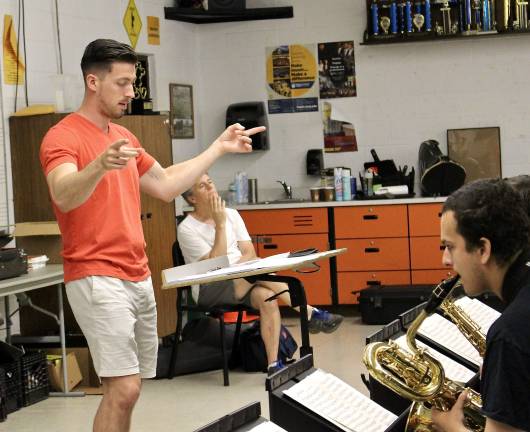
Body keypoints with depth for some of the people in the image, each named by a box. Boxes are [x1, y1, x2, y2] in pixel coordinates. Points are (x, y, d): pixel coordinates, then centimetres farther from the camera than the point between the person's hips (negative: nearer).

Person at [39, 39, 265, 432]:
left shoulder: (124, 136, 16)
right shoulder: (63, 137, -11)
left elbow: (166, 186, 27)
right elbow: (64, 196, -30)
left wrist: (218, 148, 25)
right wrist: (100, 165, -49)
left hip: (138, 278, 9)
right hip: (98, 280, -8)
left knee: (128, 388, 9)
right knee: (123, 389, -15)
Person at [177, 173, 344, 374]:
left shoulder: (231, 214, 10)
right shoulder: (187, 229, -7)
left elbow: (249, 253, 4)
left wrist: (231, 269, -16)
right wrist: (220, 224, -17)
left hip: (240, 282, 5)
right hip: (210, 291, -5)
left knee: (267, 297, -29)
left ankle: (273, 364, -30)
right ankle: (309, 313, -24)